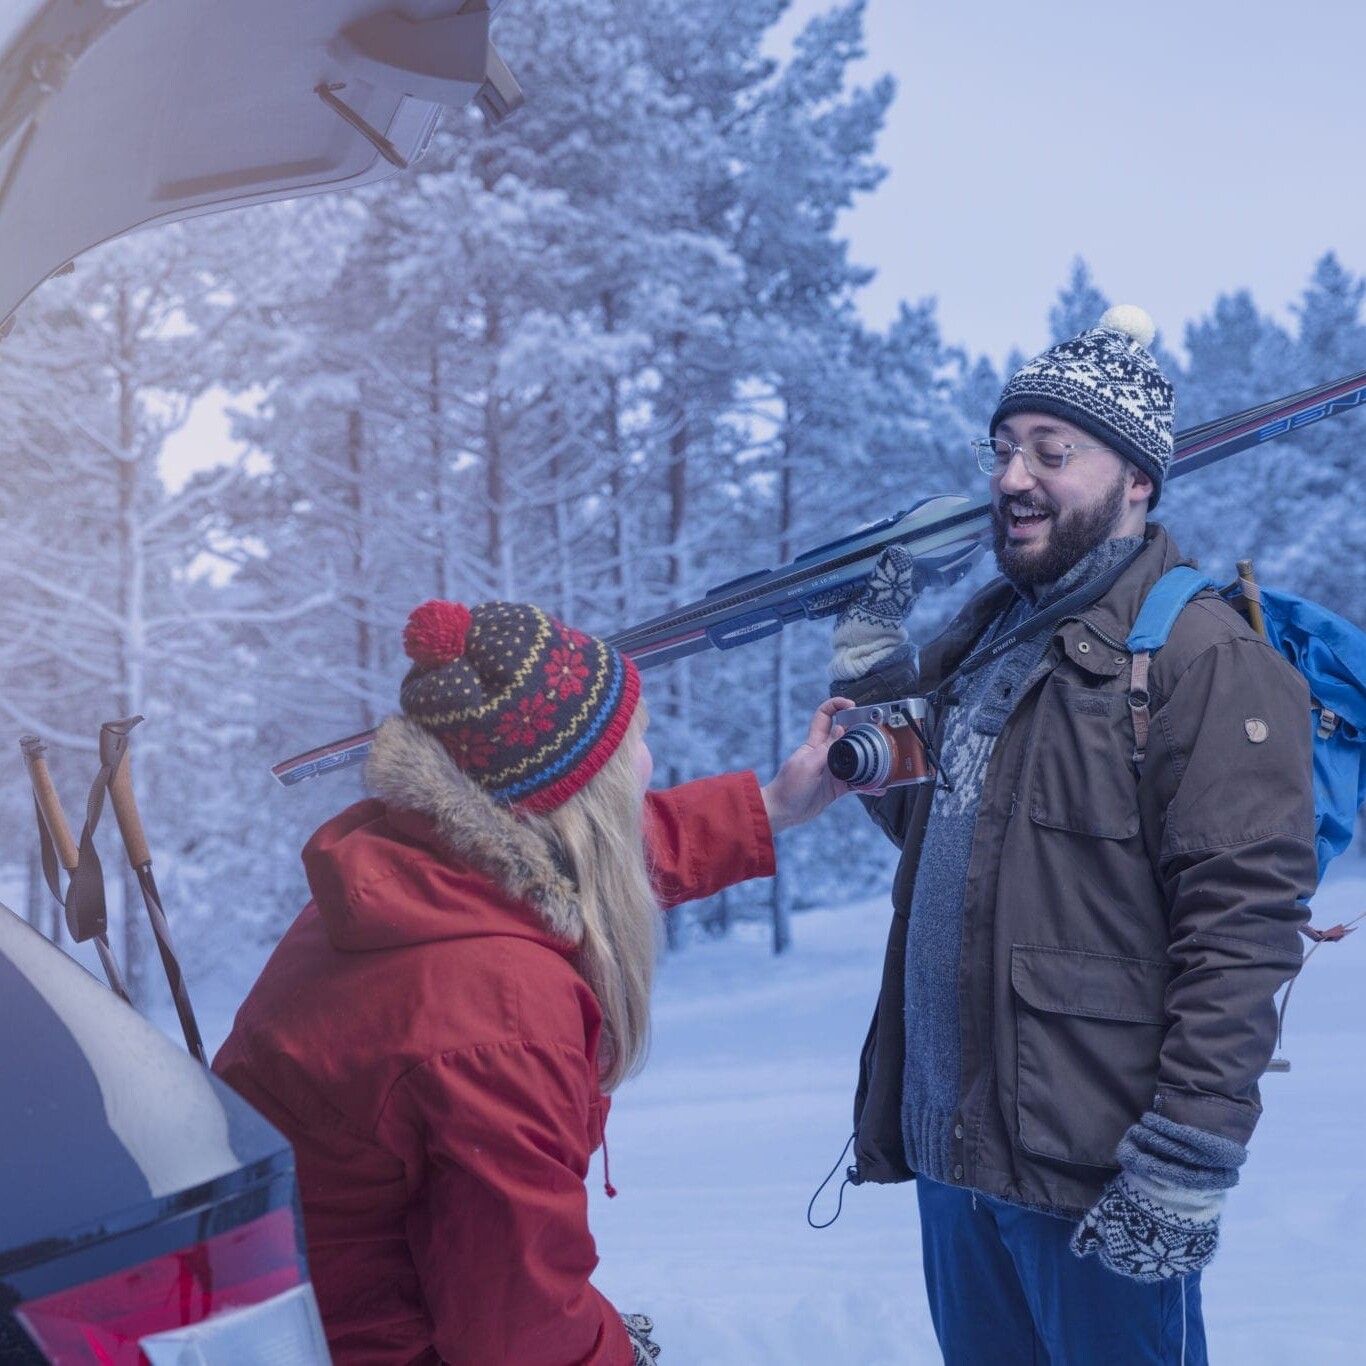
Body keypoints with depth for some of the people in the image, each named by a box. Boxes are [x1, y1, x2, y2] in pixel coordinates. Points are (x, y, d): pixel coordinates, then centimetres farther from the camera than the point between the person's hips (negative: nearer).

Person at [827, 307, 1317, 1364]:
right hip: (953, 1155, 8)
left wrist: (1191, 1159, -21)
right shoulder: (985, 634, 13)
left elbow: (1243, 928, -19)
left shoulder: (1205, 657, -13)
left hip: (1095, 1185, -8)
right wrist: (869, 671, 10)